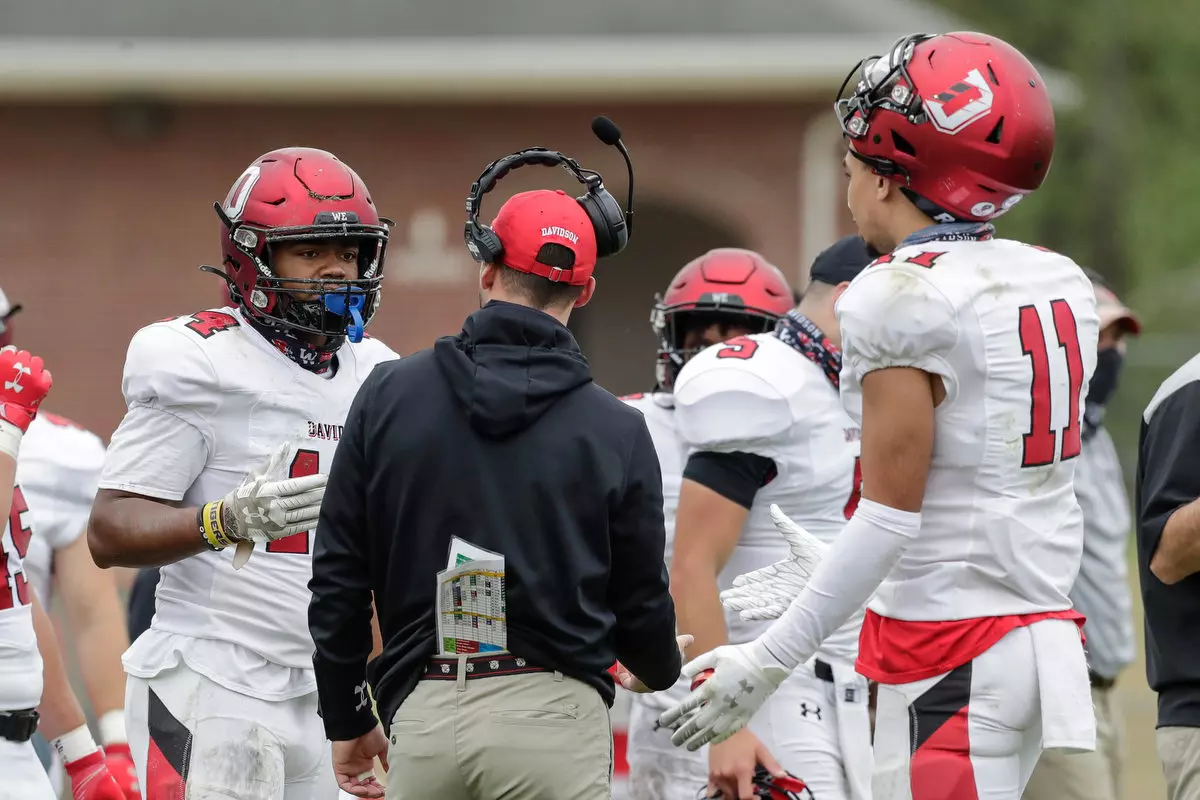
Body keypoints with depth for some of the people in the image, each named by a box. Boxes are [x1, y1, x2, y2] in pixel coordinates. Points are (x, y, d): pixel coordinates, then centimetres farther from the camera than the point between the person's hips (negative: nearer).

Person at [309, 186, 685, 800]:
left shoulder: (387, 396, 4)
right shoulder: (614, 431, -1)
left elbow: (338, 578, 6)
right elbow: (639, 600, 7)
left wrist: (346, 721, 17)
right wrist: (661, 670, 31)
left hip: (420, 712, 2)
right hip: (550, 709, -2)